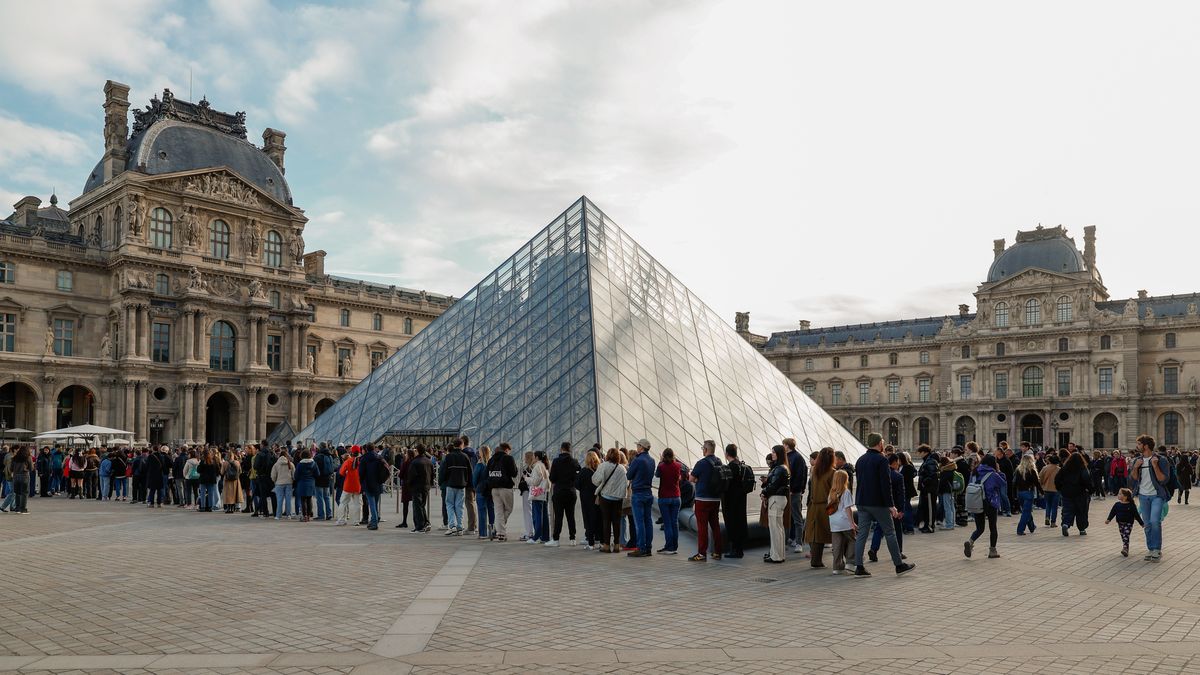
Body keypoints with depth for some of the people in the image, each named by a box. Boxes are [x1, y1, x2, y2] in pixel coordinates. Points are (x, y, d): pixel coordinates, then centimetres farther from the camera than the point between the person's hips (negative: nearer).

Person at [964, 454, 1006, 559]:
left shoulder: (975, 473, 4)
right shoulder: (993, 475, -10)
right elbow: (1004, 486, 3)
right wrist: (1000, 473, 9)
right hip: (990, 504, -4)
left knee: (979, 528, 10)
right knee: (992, 528, 13)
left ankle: (970, 542, -16)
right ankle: (992, 550, 18)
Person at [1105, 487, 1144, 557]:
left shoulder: (1131, 505, -9)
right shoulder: (1117, 505, 1)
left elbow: (1136, 515, -4)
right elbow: (1112, 512, 3)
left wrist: (1142, 523, 0)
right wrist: (1108, 519, -10)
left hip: (1128, 523, -5)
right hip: (1120, 523, 5)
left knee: (1126, 536, -15)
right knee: (1123, 537, 11)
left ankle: (1125, 549, -19)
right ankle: (1126, 550, 22)